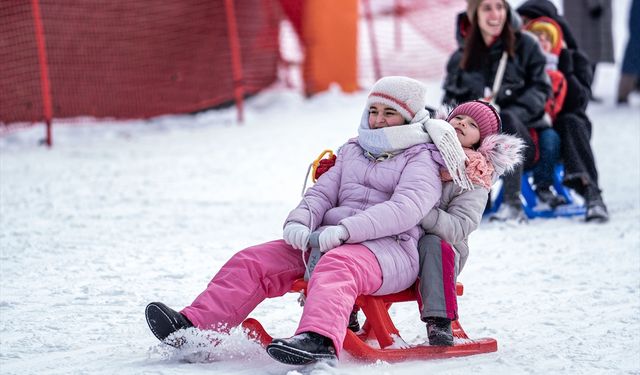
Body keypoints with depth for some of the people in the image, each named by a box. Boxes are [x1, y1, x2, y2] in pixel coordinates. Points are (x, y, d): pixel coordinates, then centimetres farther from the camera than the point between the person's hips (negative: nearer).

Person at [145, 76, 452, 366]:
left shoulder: (421, 158, 4)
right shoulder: (353, 151, 27)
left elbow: (407, 207, -14)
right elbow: (321, 194, 19)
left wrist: (344, 230, -26)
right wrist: (299, 222, -7)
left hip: (389, 247, -7)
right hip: (327, 242, 8)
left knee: (335, 267, -41)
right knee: (253, 262, -8)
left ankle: (320, 341, -68)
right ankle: (193, 328, -19)